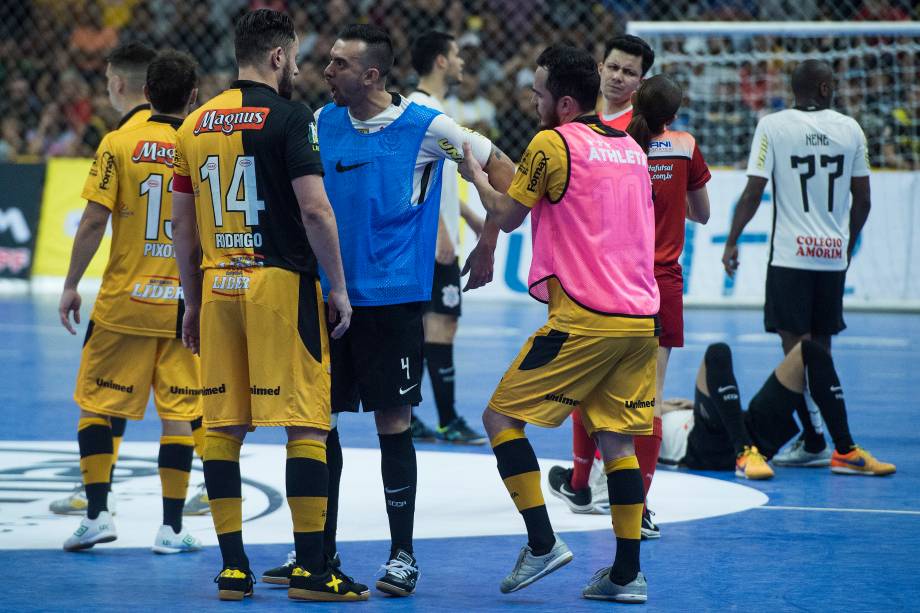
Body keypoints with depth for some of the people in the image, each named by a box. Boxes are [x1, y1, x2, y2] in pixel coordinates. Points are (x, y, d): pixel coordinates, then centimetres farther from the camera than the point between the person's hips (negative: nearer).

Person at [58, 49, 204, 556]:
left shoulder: (119, 144, -5)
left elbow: (94, 220, -8)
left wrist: (71, 286, 0)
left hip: (124, 300, -1)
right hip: (186, 303, 1)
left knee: (96, 403, 10)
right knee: (179, 413, 4)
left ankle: (97, 513, 3)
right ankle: (172, 528, 5)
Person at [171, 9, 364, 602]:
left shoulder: (196, 123, 11)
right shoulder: (289, 117, -7)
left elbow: (183, 227, 14)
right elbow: (314, 209, -14)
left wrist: (193, 302, 22)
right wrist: (339, 287, -6)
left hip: (218, 286, 6)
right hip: (282, 284, -6)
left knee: (223, 428, 9)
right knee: (307, 424, -2)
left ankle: (233, 568, 10)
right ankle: (311, 569, -3)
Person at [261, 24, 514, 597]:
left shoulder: (424, 126, -9)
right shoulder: (323, 122, 5)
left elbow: (503, 170, -2)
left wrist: (486, 244, -3)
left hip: (392, 296, -5)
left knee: (392, 421, -1)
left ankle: (403, 555, 9)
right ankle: (320, 550, 17)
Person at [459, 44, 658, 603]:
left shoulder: (552, 142, -5)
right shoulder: (630, 147, 16)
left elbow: (508, 216, 5)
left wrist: (477, 177, 23)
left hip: (584, 319, -7)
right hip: (642, 316, 7)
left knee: (502, 416, 2)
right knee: (616, 439, 11)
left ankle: (543, 543, -6)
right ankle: (628, 573, 6)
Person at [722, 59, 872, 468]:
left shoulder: (772, 126, -5)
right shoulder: (849, 128, 5)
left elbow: (753, 192, -7)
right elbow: (863, 198, 9)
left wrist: (732, 241, 3)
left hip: (790, 254, -4)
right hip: (833, 254, 4)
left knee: (795, 346, -3)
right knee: (820, 347, 13)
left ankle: (814, 442, -10)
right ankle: (811, 434, 18)